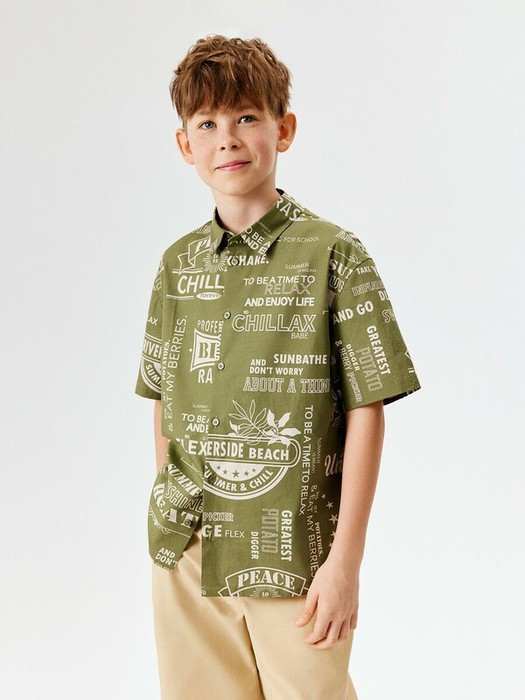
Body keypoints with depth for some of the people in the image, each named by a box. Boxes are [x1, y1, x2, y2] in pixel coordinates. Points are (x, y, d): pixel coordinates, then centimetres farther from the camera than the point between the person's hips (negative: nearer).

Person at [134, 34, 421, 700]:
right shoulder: (177, 264, 6)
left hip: (296, 555, -4)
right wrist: (171, 519, 7)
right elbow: (165, 402, 12)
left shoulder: (333, 255, -7)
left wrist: (346, 558, -10)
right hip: (187, 551, 4)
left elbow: (366, 412, -8)